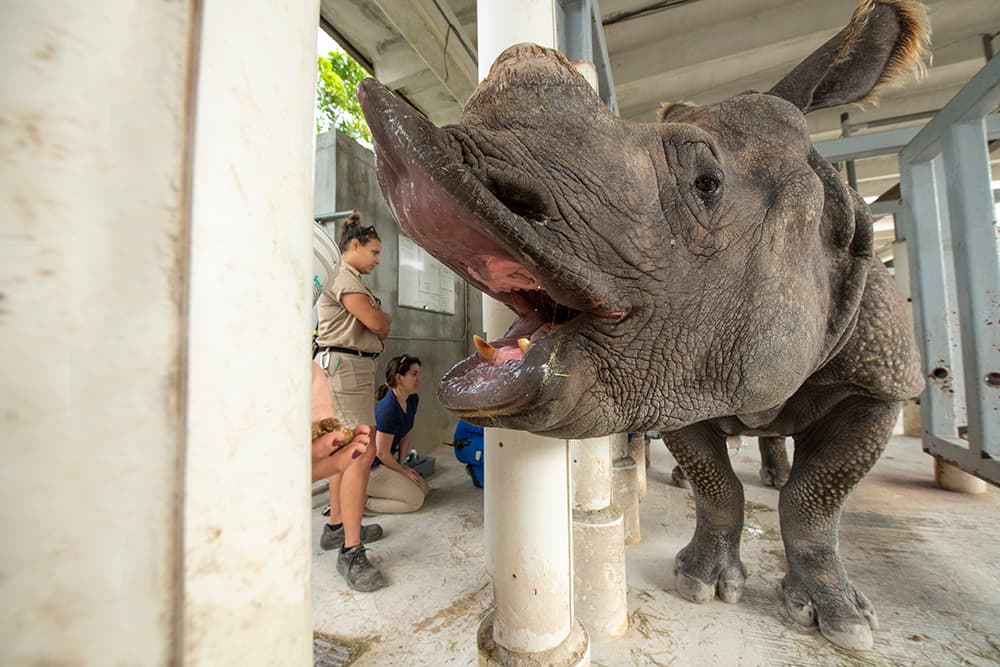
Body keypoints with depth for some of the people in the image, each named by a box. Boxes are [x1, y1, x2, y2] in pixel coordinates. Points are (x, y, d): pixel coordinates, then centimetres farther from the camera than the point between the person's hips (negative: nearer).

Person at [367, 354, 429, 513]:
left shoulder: (413, 399, -2)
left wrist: (401, 462, 4)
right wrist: (404, 470, -8)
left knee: (423, 489, 10)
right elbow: (382, 453, -22)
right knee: (415, 500, -8)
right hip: (370, 467, -9)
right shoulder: (388, 408, -29)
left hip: (388, 458, 9)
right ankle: (361, 502, -2)